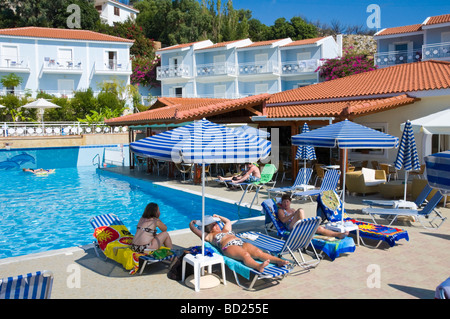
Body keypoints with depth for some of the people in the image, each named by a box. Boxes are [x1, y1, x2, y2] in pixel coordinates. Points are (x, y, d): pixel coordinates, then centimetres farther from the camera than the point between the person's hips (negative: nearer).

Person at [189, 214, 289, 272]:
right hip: (228, 246, -6)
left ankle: (279, 261, -45)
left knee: (258, 252, -23)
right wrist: (192, 223, 45)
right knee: (245, 255, -39)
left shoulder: (226, 230, 39)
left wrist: (218, 217, 62)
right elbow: (193, 229, 25)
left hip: (241, 243, 6)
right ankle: (258, 266, -67)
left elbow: (228, 221, 59)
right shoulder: (209, 236, 22)